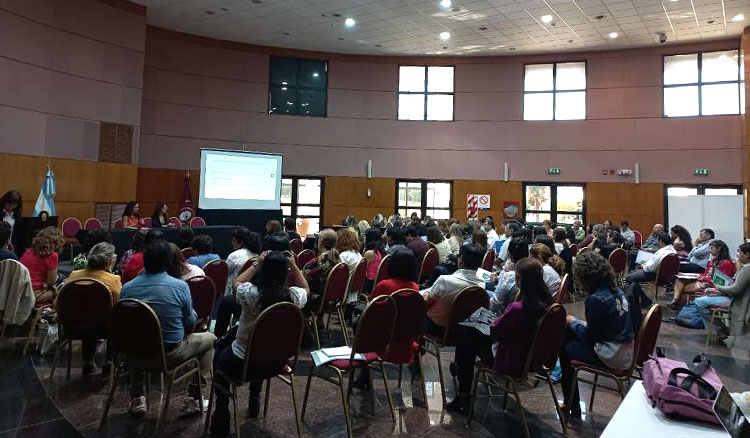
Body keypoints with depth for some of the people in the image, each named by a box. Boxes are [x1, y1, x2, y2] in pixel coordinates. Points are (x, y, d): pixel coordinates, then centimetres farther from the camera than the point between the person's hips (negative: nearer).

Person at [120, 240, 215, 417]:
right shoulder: (180, 286, -17)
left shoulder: (127, 288, -7)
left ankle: (137, 399, 34)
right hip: (171, 354, -4)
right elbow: (190, 322, -5)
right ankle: (193, 399, 16)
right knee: (210, 339, 19)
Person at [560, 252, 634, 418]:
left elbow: (590, 336, -14)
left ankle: (571, 406, 21)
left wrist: (573, 322, 1)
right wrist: (578, 324, 11)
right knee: (568, 334, 17)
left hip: (613, 357, -9)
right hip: (627, 350, 9)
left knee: (564, 348, 9)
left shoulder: (596, 300, -22)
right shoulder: (617, 292, 4)